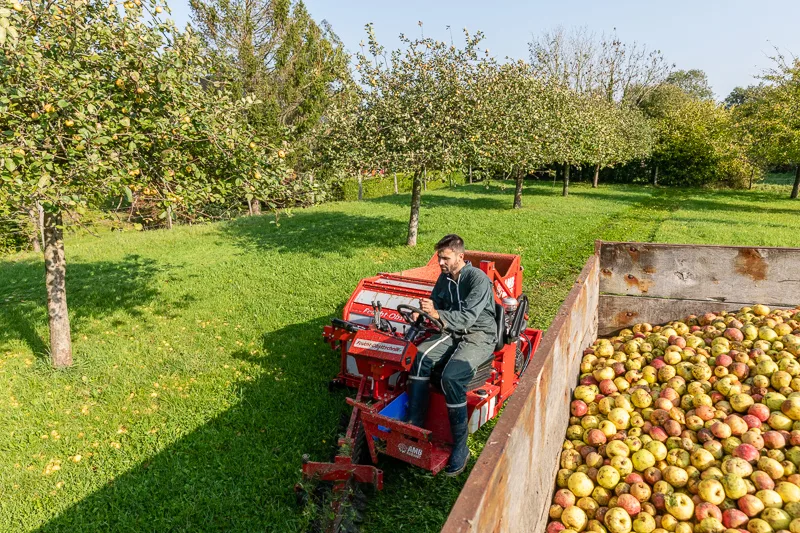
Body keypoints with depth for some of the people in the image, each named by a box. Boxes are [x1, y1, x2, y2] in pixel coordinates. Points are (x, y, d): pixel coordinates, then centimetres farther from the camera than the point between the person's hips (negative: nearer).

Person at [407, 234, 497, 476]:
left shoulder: (478, 279, -17)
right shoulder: (444, 278, 7)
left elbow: (467, 317, -25)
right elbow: (435, 306, 13)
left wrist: (437, 314, -38)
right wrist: (423, 313, -10)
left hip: (480, 336, -6)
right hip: (453, 332, 7)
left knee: (451, 376, -31)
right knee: (422, 355, -23)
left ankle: (460, 447, -17)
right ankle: (414, 424, -18)